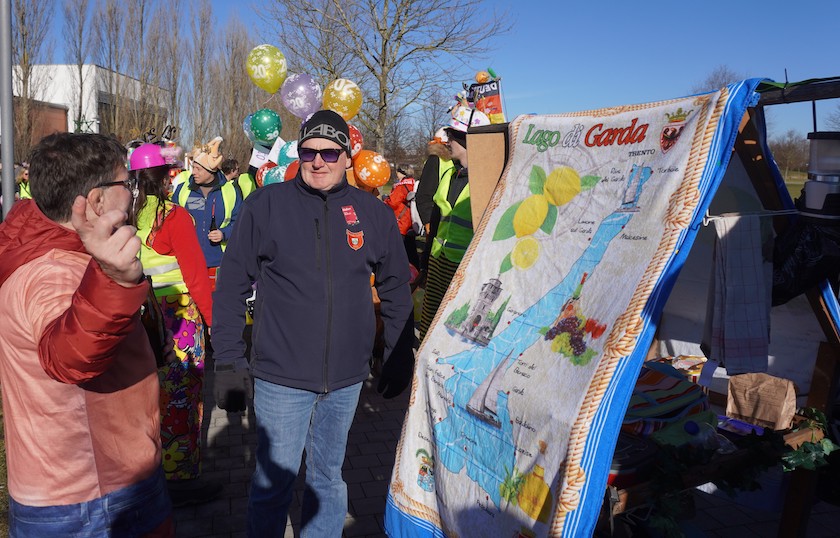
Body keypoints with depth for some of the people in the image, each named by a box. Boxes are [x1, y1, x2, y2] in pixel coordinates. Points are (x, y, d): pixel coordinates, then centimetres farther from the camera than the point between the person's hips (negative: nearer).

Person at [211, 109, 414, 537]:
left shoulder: (375, 213, 2)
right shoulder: (265, 205, -5)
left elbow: (396, 290, 11)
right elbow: (231, 288, -2)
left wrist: (399, 356, 10)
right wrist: (228, 361, -5)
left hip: (346, 378, 3)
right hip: (280, 376, -2)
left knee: (328, 477, 19)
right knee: (272, 483, 9)